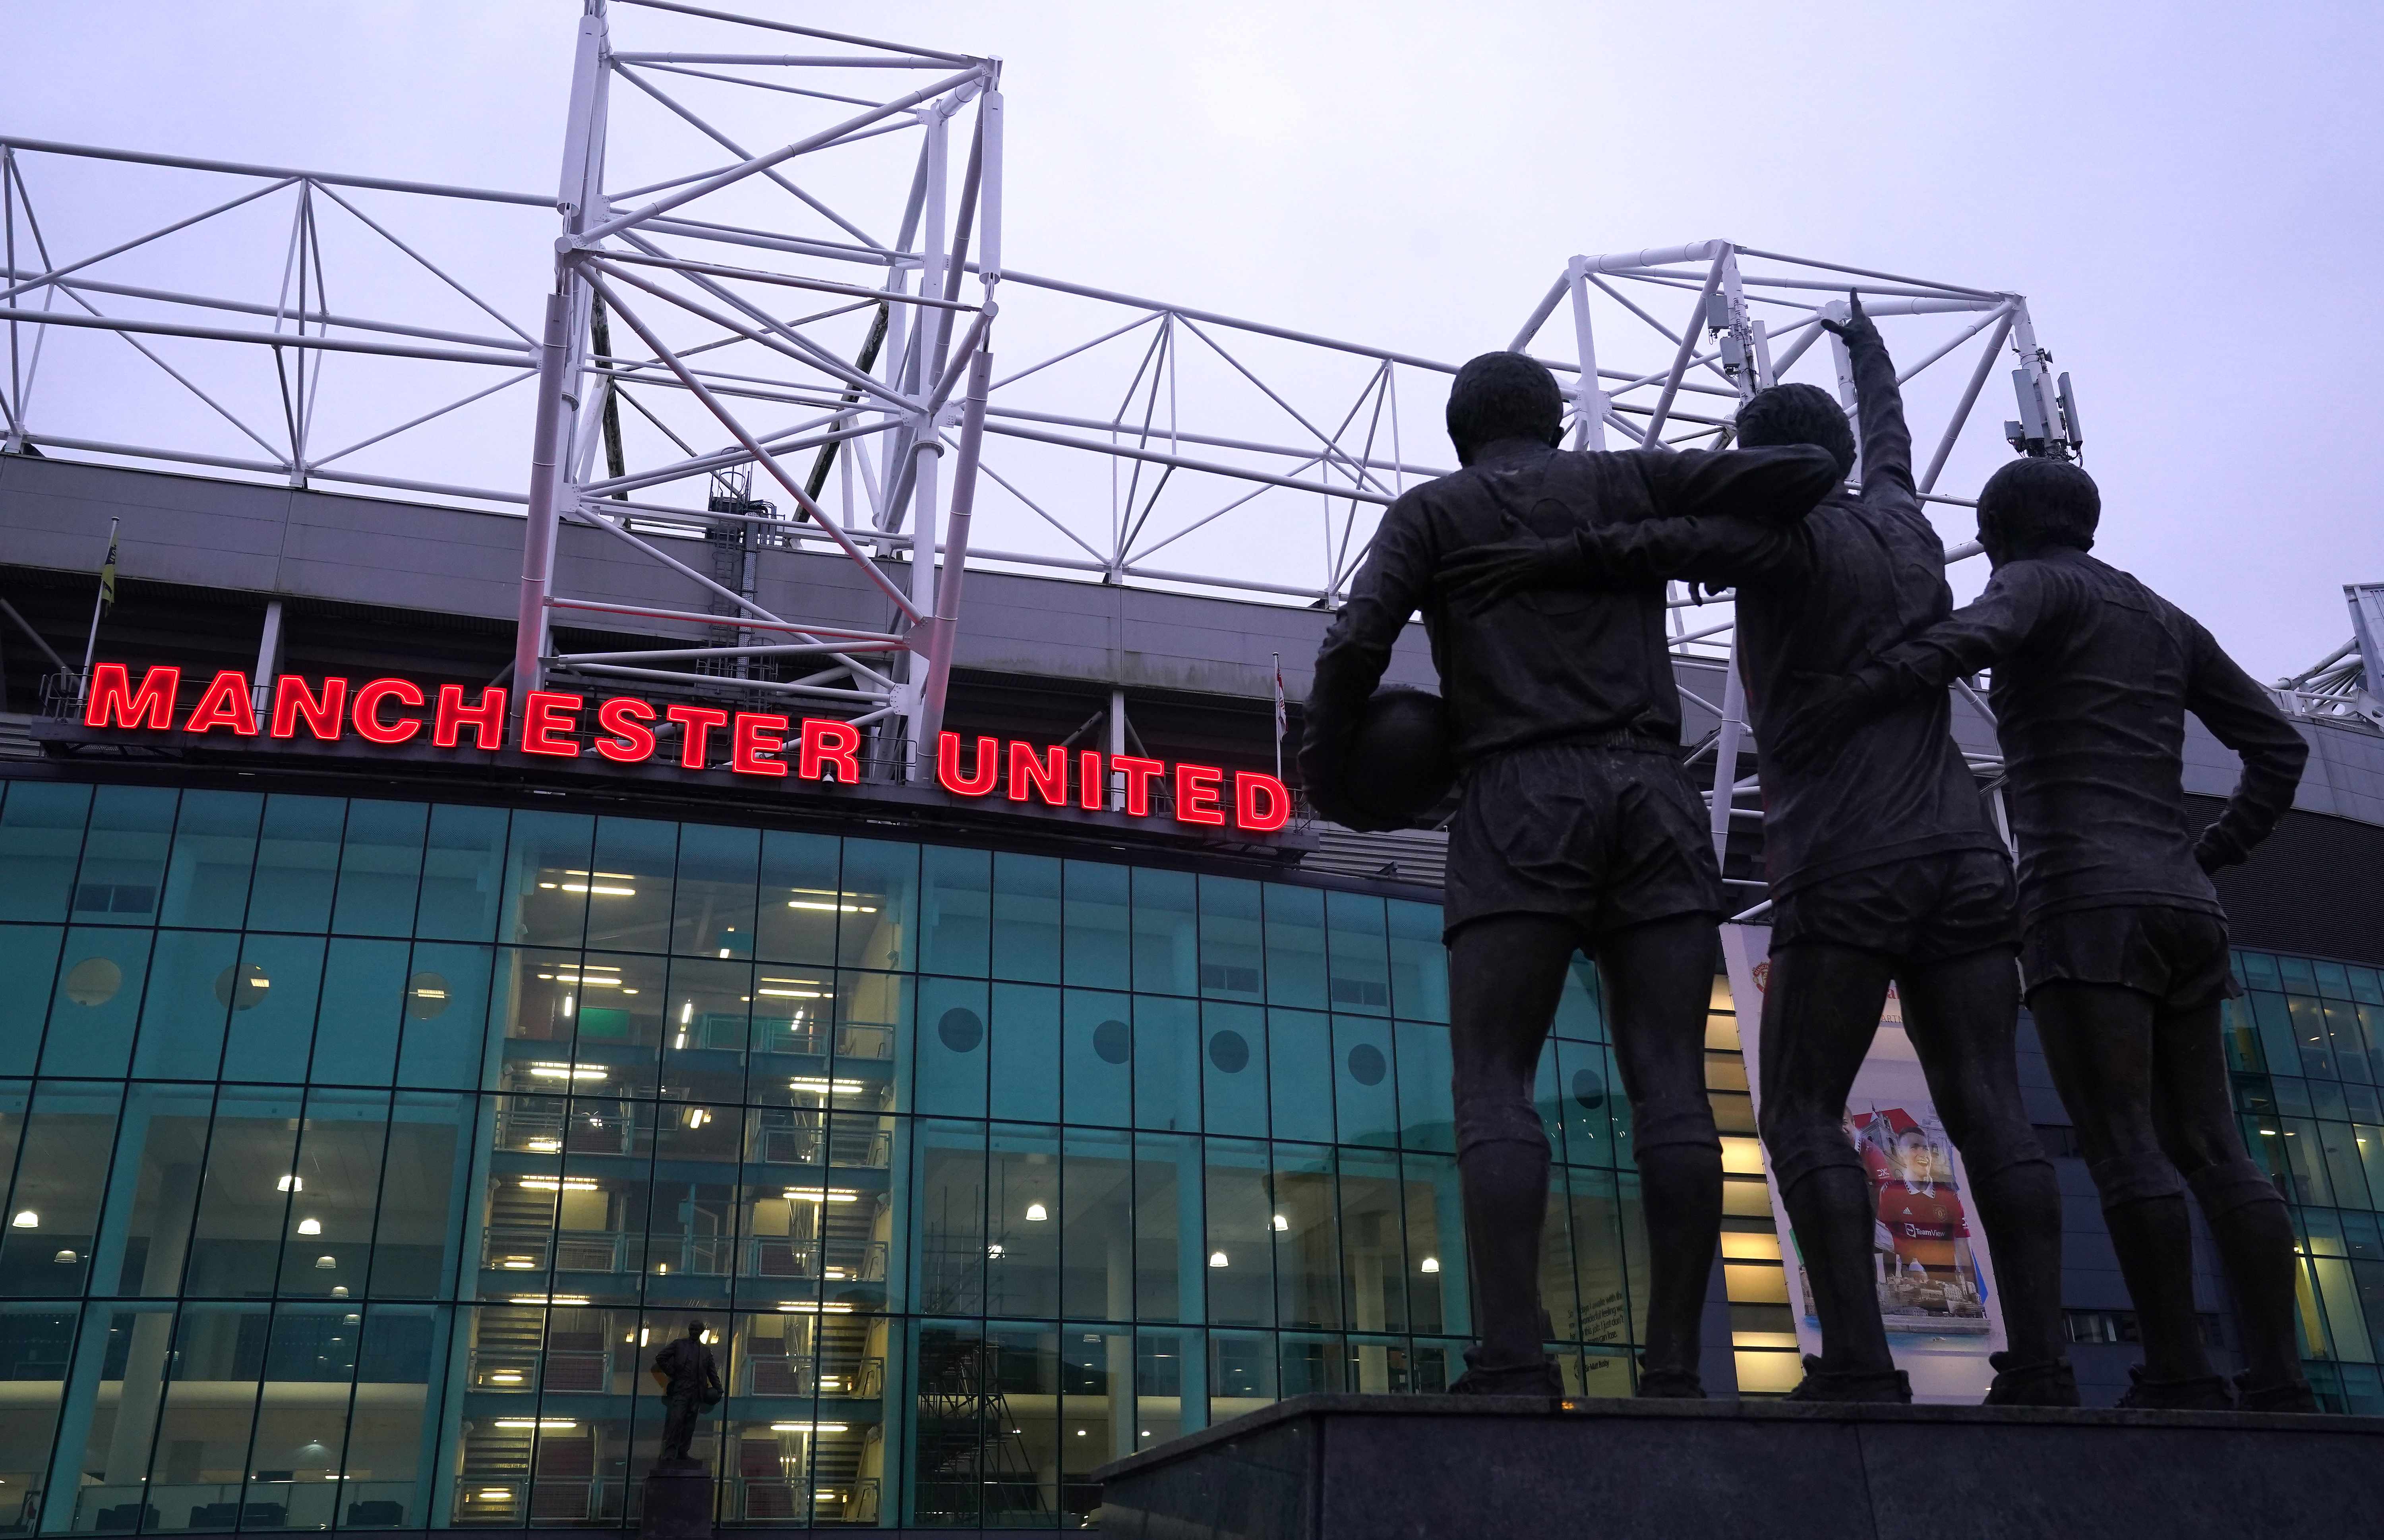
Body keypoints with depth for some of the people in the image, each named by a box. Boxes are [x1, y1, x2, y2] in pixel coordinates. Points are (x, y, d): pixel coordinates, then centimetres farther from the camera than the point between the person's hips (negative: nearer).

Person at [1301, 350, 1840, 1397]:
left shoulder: (1431, 510, 14)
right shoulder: (1629, 480, 21)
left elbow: (1356, 647, -2)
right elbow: (1808, 472, 17)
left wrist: (1324, 771, 13)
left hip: (1518, 803, -2)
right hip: (1652, 796, 3)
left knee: (1492, 1089, -7)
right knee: (1670, 1086, -3)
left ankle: (1513, 1361, -23)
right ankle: (1673, 1368, -11)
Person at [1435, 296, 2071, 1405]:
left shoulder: (1791, 532, 1)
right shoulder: (1903, 524, 19)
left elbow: (1699, 541, -23)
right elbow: (1888, 435, 41)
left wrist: (1552, 559, -26)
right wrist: (1863, 342, 59)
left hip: (1846, 867, -6)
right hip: (1964, 853, 6)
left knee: (1804, 1118, -4)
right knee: (1990, 1112, 0)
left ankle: (1857, 1366, -14)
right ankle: (2039, 1365, -6)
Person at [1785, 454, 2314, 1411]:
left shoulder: (2040, 582, 5)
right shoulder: (2166, 620, 27)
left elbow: (1978, 632, -21)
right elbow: (2279, 747, 26)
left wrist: (1861, 691, -31)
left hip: (2086, 897, -7)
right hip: (2179, 905, 7)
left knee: (2120, 1146, -12)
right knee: (2210, 1149, 2)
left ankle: (2178, 1378, -16)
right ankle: (2277, 1383, -5)